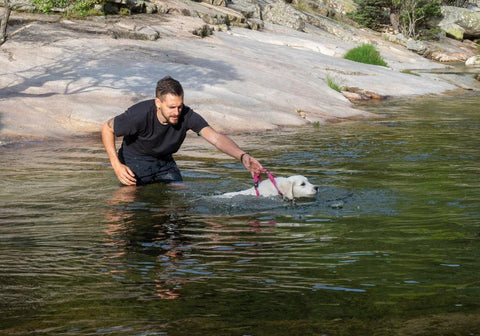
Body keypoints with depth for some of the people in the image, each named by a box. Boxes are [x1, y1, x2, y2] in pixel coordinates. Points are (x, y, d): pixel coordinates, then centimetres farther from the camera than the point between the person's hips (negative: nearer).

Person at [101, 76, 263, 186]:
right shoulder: (139, 115, -33)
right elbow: (107, 128, -18)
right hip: (135, 161, -4)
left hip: (165, 161, 4)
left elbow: (216, 138, -35)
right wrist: (116, 165, -27)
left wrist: (242, 156, -53)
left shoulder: (186, 116, -26)